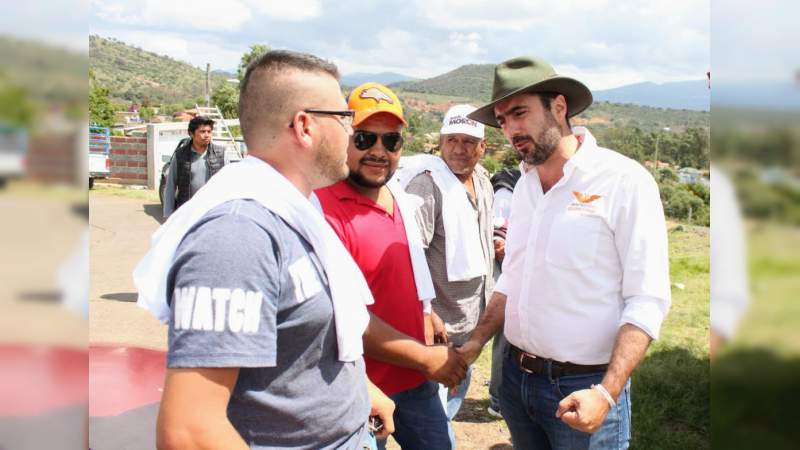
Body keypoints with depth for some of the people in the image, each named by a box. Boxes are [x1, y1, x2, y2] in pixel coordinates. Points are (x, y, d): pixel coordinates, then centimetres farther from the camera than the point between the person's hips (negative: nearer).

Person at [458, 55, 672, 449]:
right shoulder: (524, 185, 6)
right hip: (516, 377, 6)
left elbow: (647, 301, -16)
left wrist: (607, 394, -23)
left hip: (582, 388, -6)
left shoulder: (625, 181, -13)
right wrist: (476, 342, 6)